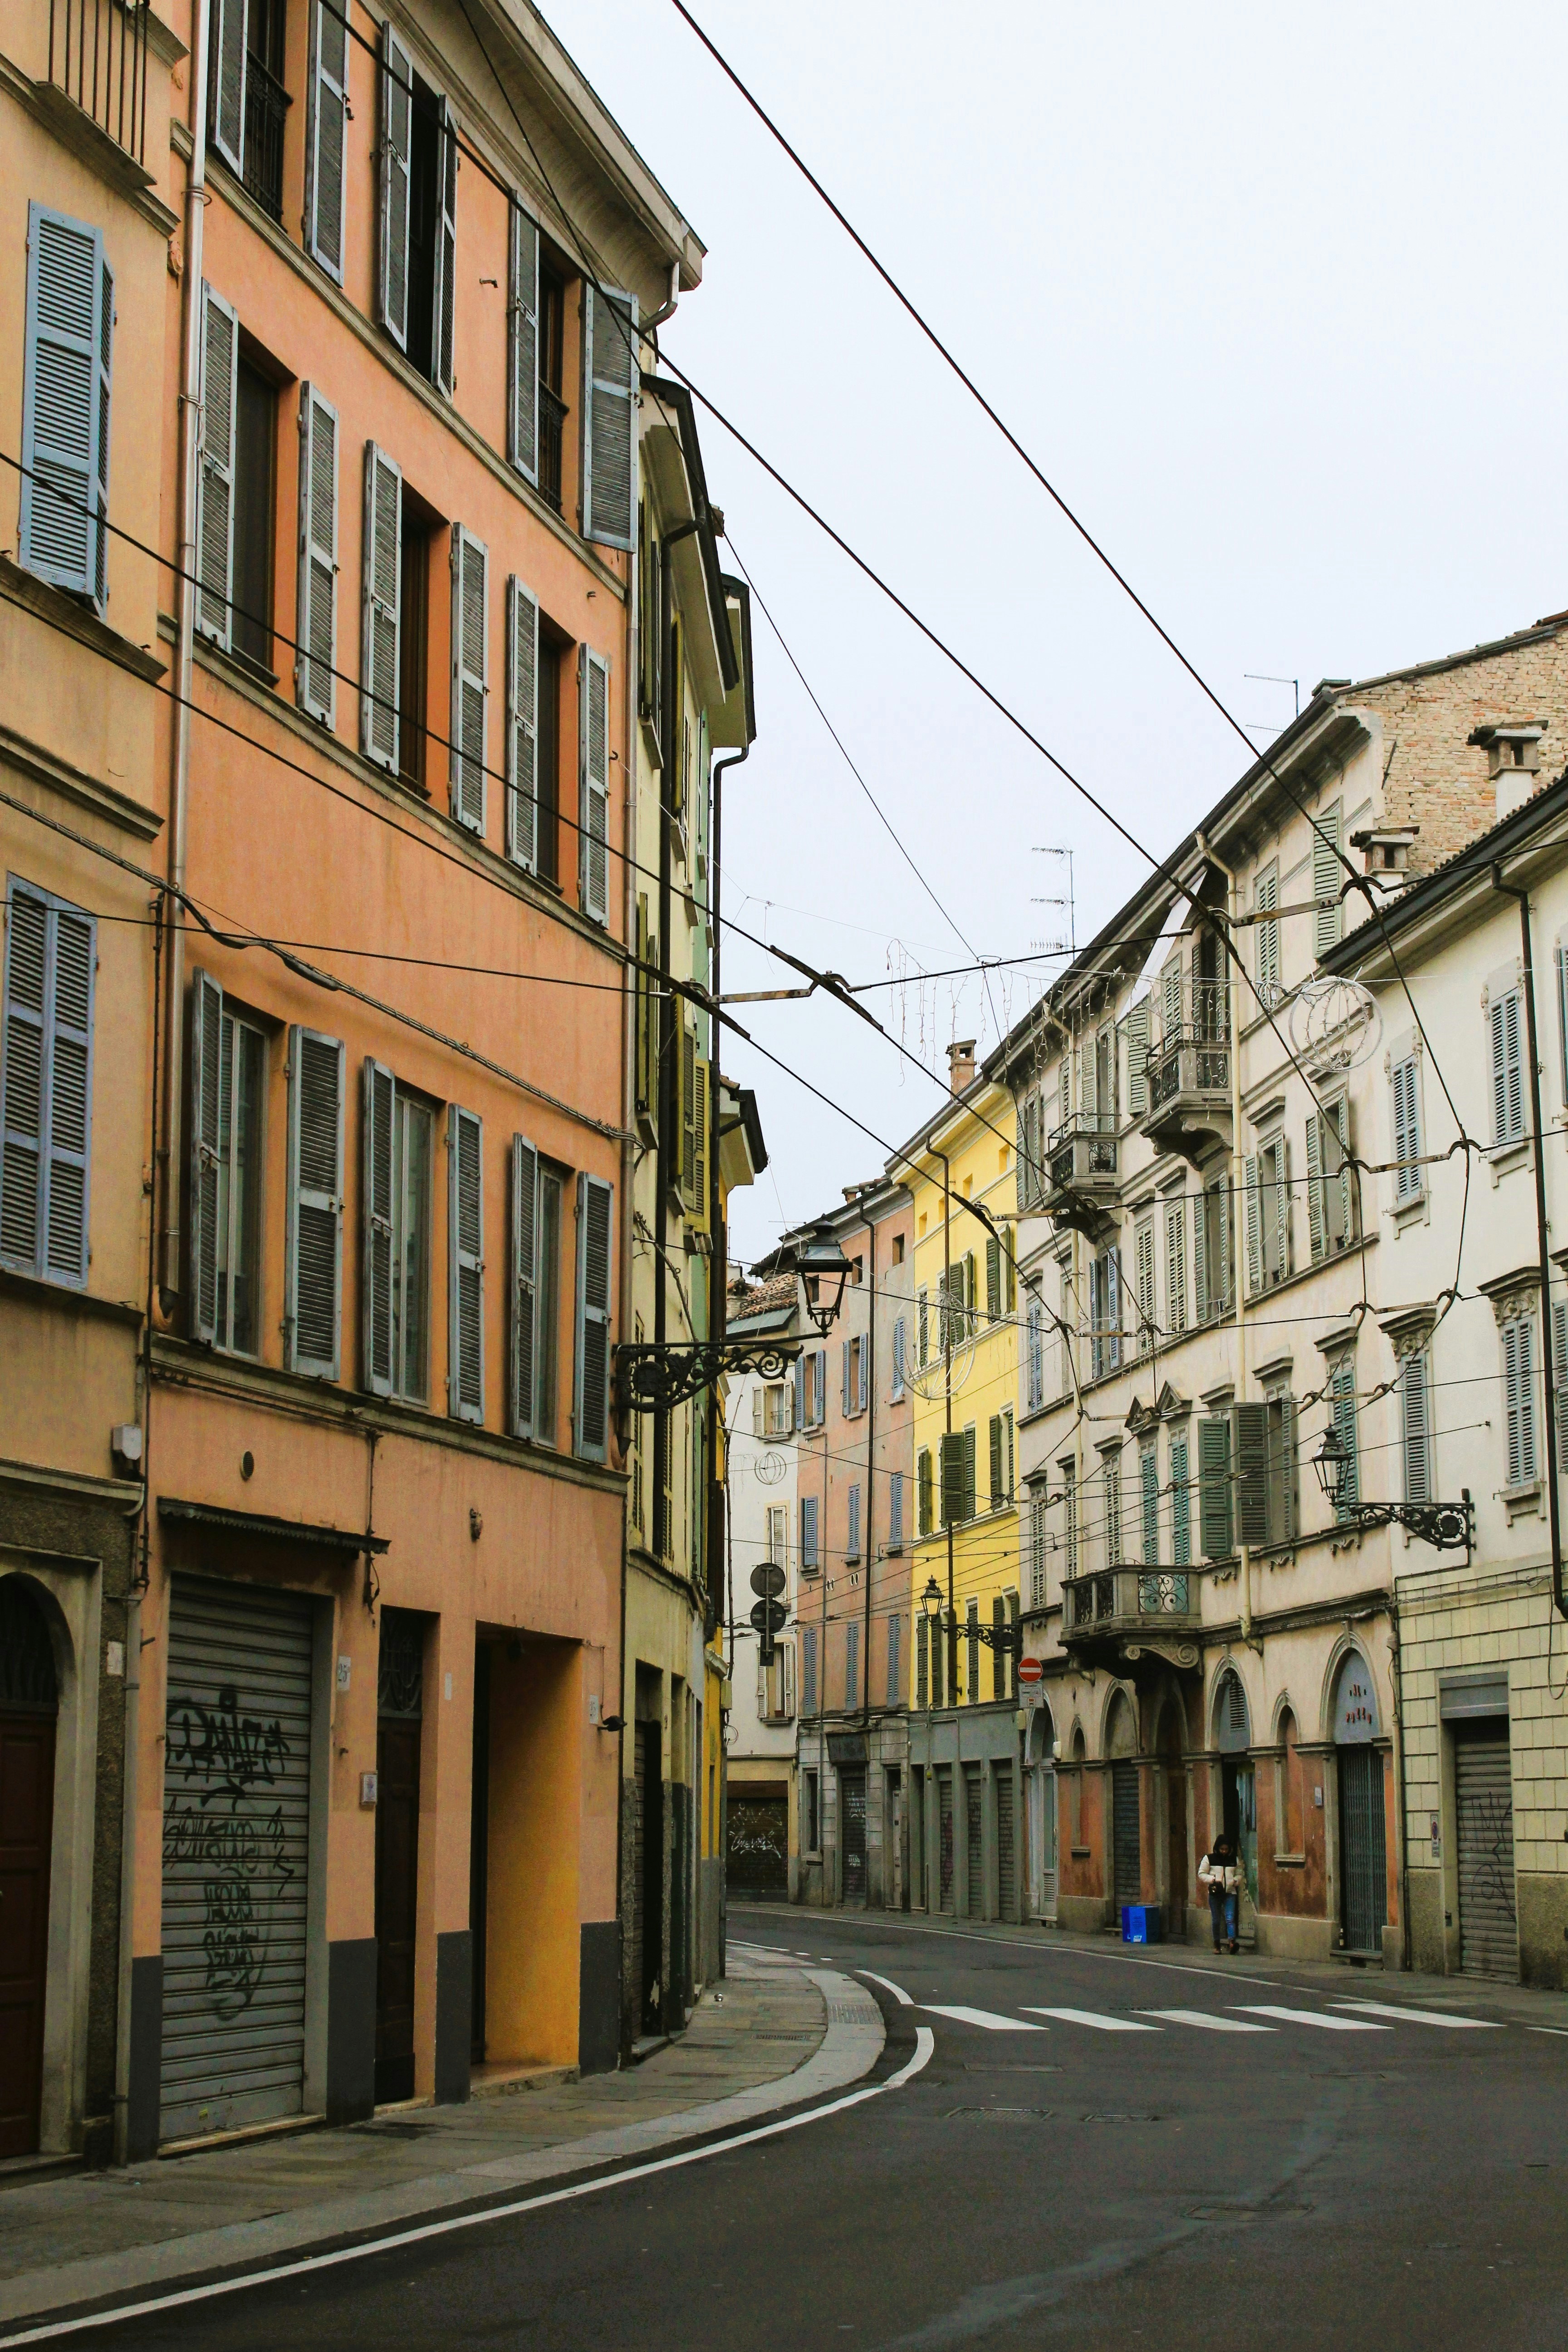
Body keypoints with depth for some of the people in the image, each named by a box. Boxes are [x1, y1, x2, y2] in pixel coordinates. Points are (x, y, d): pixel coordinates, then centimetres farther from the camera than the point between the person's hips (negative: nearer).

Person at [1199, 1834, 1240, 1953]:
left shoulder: (1234, 1860, 10)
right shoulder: (1209, 1859, 4)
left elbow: (1239, 1875, 19)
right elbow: (1201, 1874, 4)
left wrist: (1235, 1881, -3)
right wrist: (1213, 1879, -12)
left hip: (1230, 1893, 0)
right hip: (1215, 1893, 0)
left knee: (1230, 1918, -15)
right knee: (1216, 1920, 4)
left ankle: (1232, 1942, -28)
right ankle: (1217, 1945, 14)